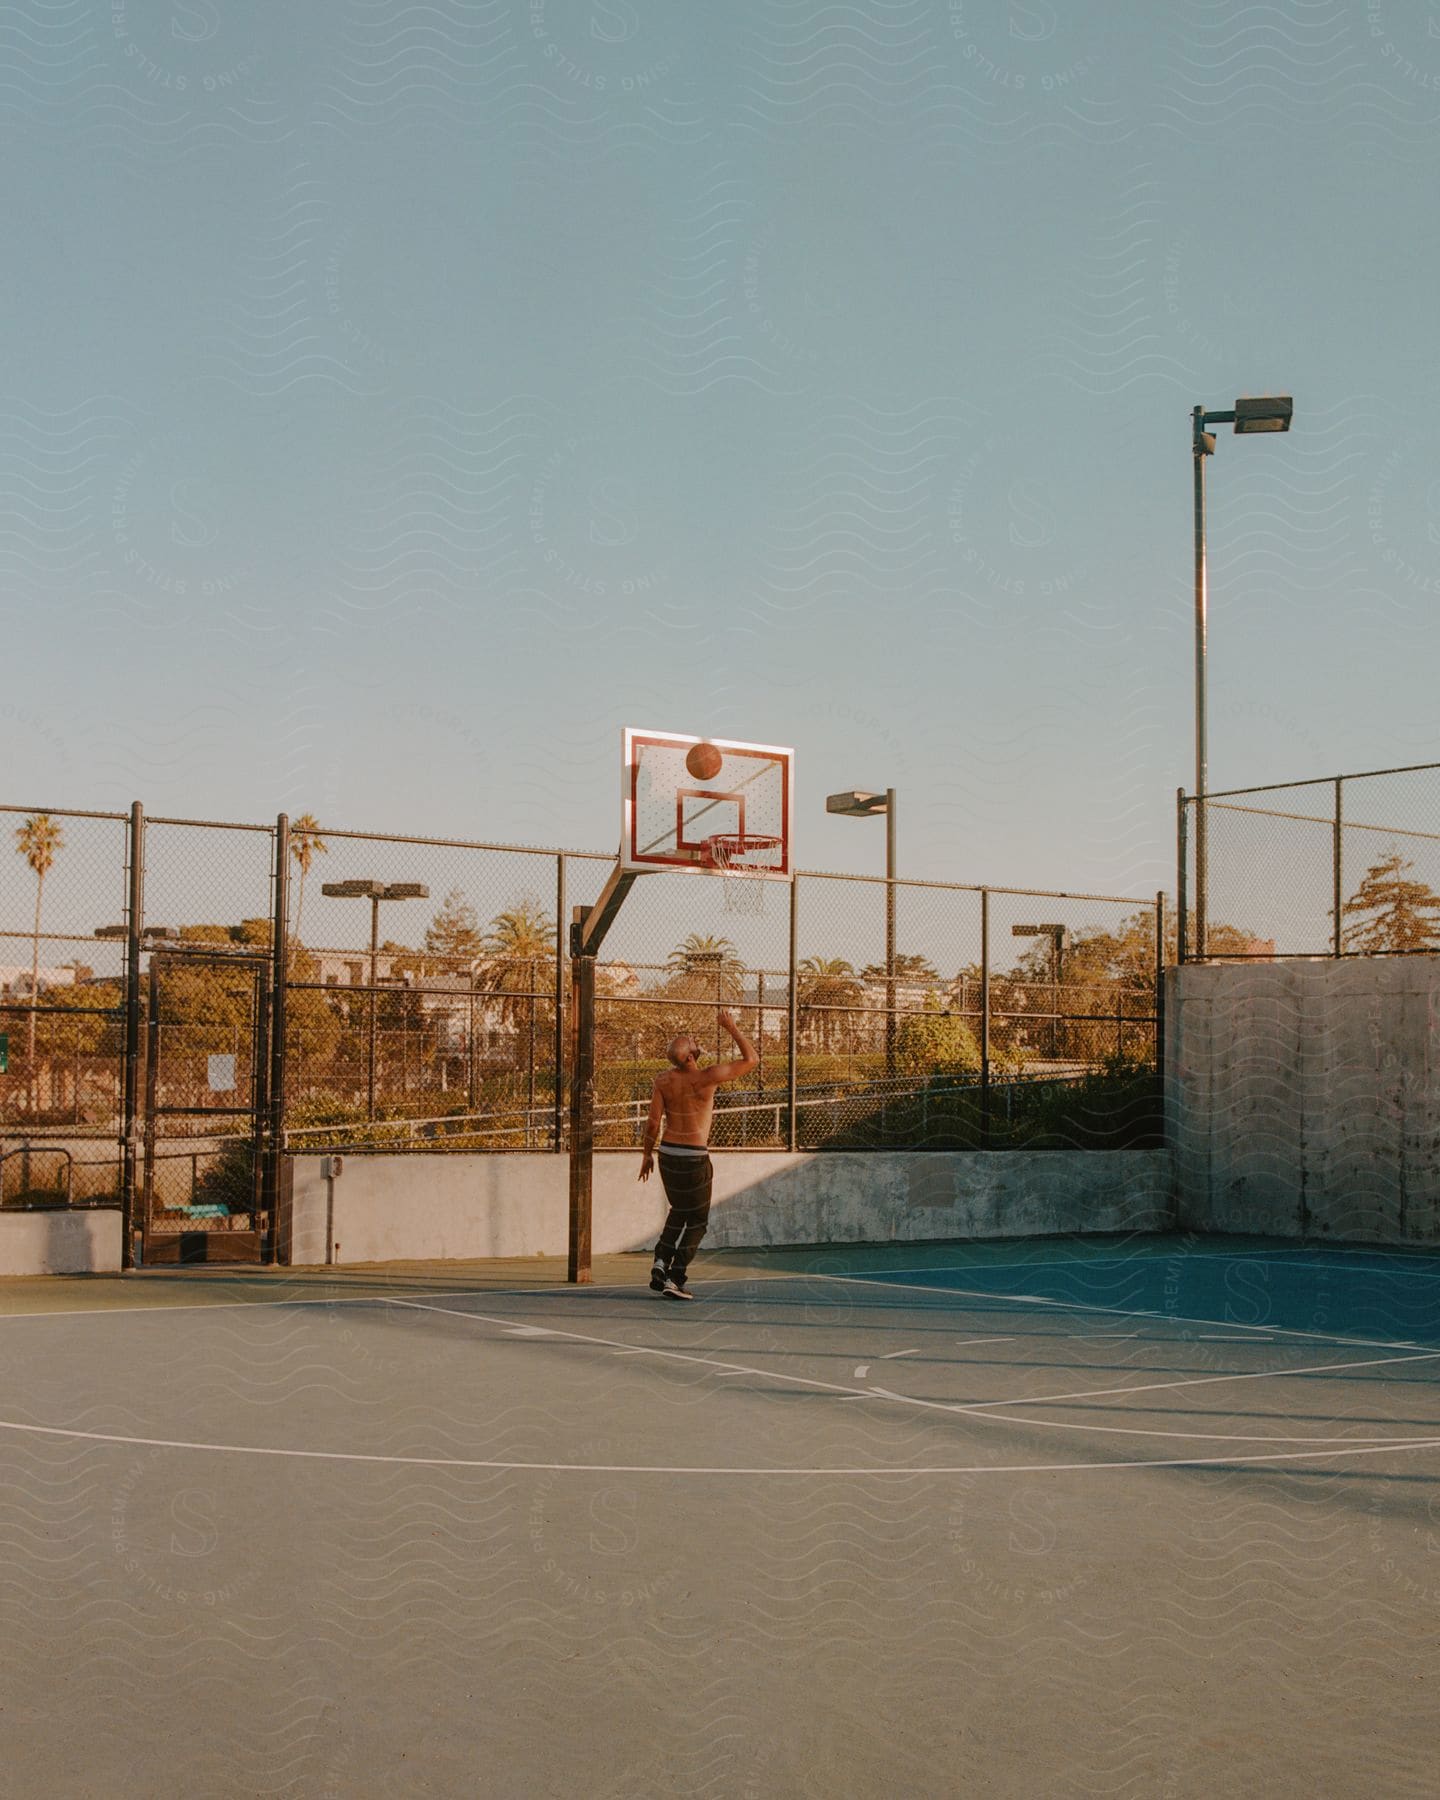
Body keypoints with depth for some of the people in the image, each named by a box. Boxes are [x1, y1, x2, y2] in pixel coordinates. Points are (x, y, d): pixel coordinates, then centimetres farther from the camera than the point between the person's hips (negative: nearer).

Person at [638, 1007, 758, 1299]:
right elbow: (751, 1060, -7)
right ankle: (674, 1279, 1)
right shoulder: (707, 1077, -15)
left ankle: (661, 1263, 11)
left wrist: (647, 1155, 9)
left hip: (667, 1154, 5)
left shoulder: (663, 1081, -4)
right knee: (696, 1221, 7)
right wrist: (732, 1028, -2)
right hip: (694, 1156, -5)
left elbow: (653, 1121, -3)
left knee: (679, 1211, 24)